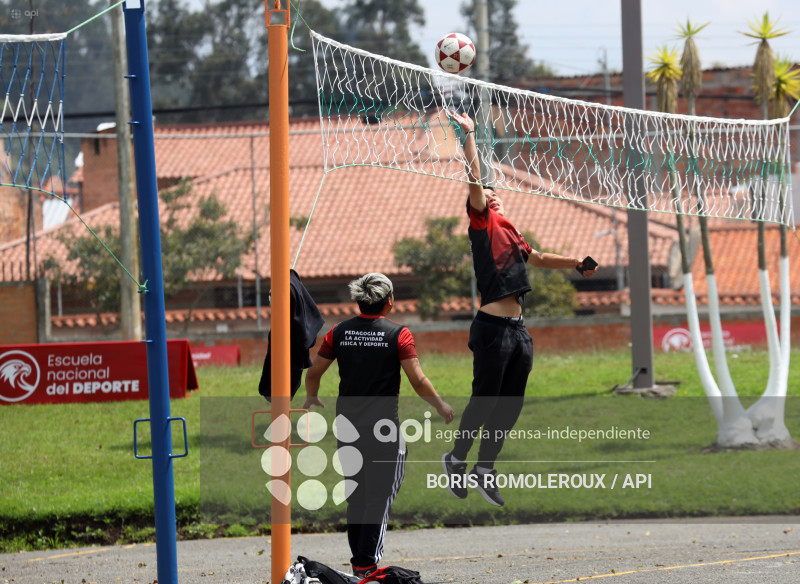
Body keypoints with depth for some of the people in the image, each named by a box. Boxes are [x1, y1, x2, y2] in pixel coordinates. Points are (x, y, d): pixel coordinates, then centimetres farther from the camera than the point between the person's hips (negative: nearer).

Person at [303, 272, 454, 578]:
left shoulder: (340, 332, 3)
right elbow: (418, 381, -11)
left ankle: (357, 560, 19)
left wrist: (311, 398, 30)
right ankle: (368, 562, -5)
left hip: (347, 426, 4)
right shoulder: (398, 334, -8)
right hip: (383, 427, -4)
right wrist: (441, 405, 5)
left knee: (355, 494, 15)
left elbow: (314, 371, 9)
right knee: (380, 495, 1)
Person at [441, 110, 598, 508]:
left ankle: (485, 468, 16)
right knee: (484, 401, -3)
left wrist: (574, 263, 30)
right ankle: (457, 458, 14)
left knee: (510, 406, 8)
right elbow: (474, 179, -8)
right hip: (492, 328, -8)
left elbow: (537, 258, 38)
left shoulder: (510, 232, 22)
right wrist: (469, 136, -9)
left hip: (518, 329, 8)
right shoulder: (483, 223, 2)